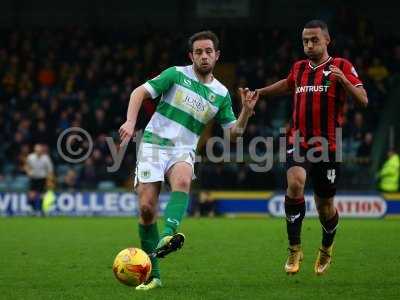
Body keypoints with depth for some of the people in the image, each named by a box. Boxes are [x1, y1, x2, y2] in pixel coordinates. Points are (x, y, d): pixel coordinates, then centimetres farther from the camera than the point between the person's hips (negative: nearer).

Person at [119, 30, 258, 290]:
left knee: (182, 181, -35)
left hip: (183, 150, 1)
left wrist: (246, 111, -8)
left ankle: (168, 235, -56)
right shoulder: (177, 74, 1)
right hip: (154, 143, -1)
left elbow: (234, 132, 11)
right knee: (146, 207, -10)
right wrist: (131, 122, -17)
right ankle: (152, 274, 1)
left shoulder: (221, 94, 10)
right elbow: (140, 92, -2)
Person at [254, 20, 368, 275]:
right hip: (299, 141, 2)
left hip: (328, 146, -2)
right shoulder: (299, 68, 12)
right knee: (295, 183, -26)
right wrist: (259, 92, 30)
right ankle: (295, 249, -16)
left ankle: (326, 248, 39)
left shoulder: (341, 67, -2)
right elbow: (288, 84, 36)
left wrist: (344, 81, -27)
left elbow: (363, 100, -12)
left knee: (325, 205, 7)